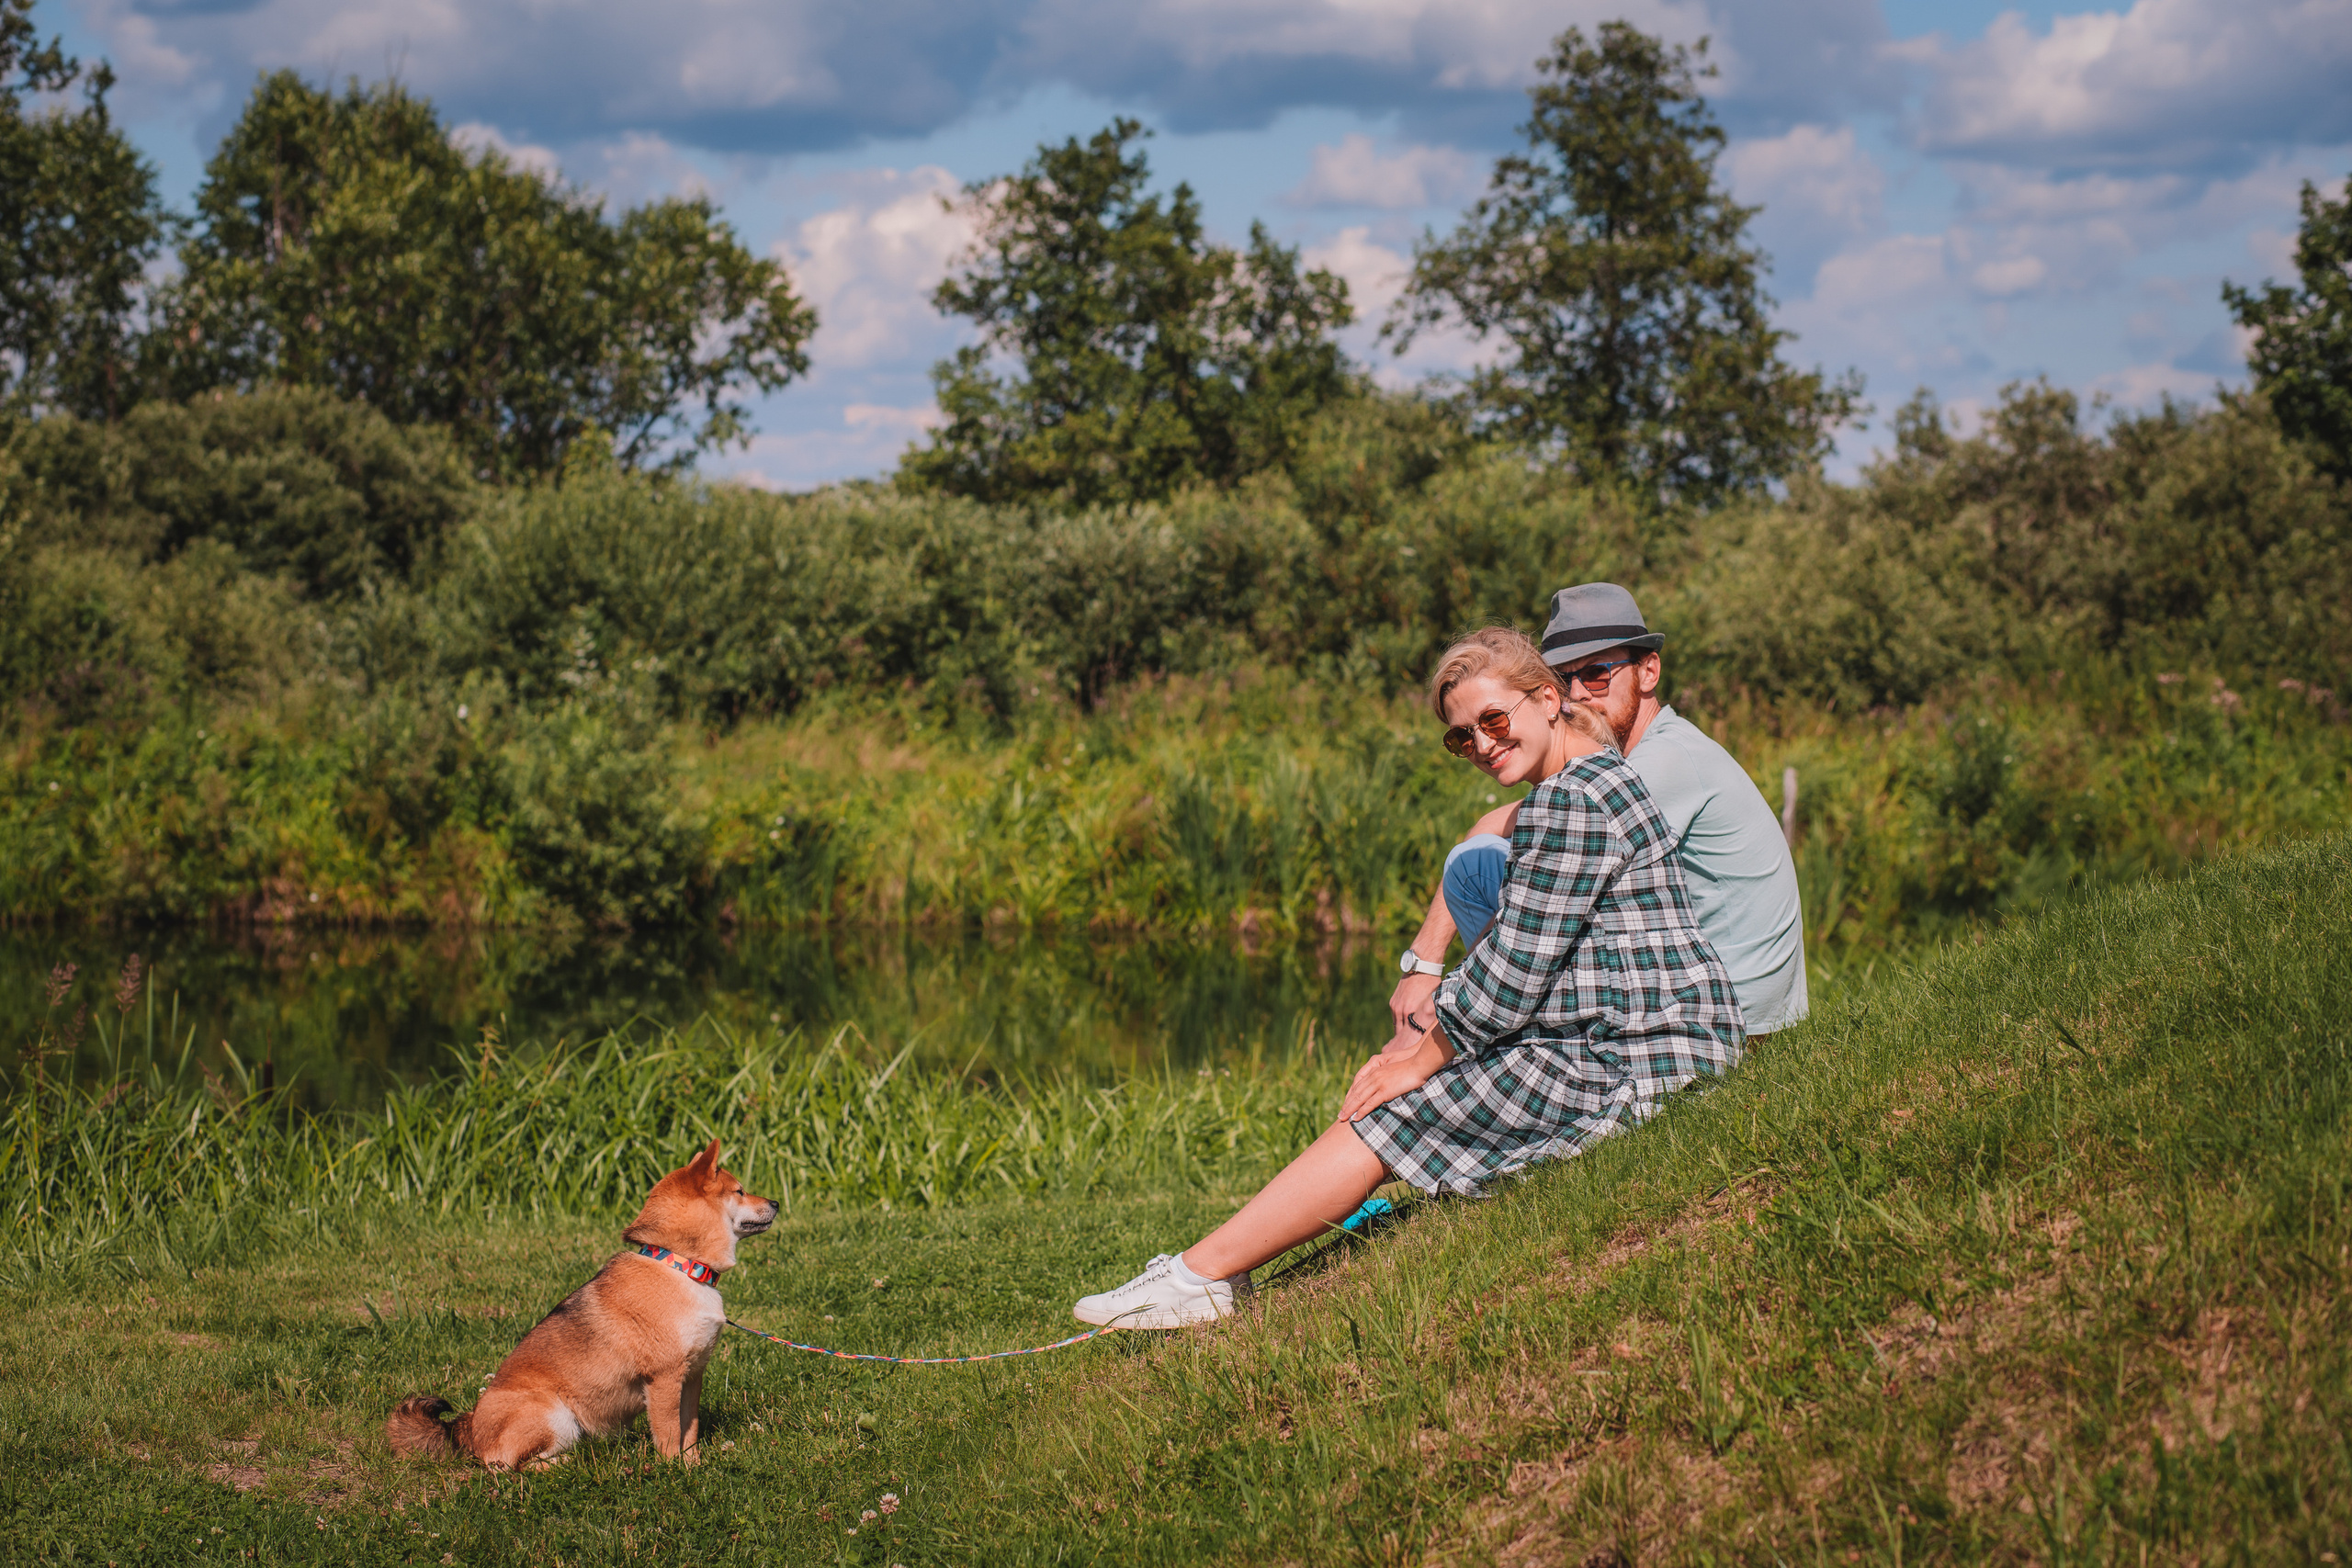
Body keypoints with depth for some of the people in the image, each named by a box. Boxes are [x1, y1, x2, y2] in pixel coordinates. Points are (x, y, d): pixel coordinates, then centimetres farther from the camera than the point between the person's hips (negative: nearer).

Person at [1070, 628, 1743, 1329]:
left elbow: (1512, 973, -17)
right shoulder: (1602, 779, 19)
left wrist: (1421, 1063, -6)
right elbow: (1509, 956, 20)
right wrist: (1422, 1041, 11)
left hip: (1623, 1067, -11)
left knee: (1387, 1117, -8)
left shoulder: (1568, 802, -16)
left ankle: (1200, 1277, -3)